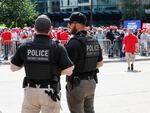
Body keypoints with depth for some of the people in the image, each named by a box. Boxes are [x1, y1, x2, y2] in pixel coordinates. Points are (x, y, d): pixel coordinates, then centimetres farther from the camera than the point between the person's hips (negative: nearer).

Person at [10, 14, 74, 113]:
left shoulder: (24, 47, -3)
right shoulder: (57, 47, -11)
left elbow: (13, 67, 8)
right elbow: (69, 71, -9)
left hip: (30, 90, 2)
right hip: (50, 92, -2)